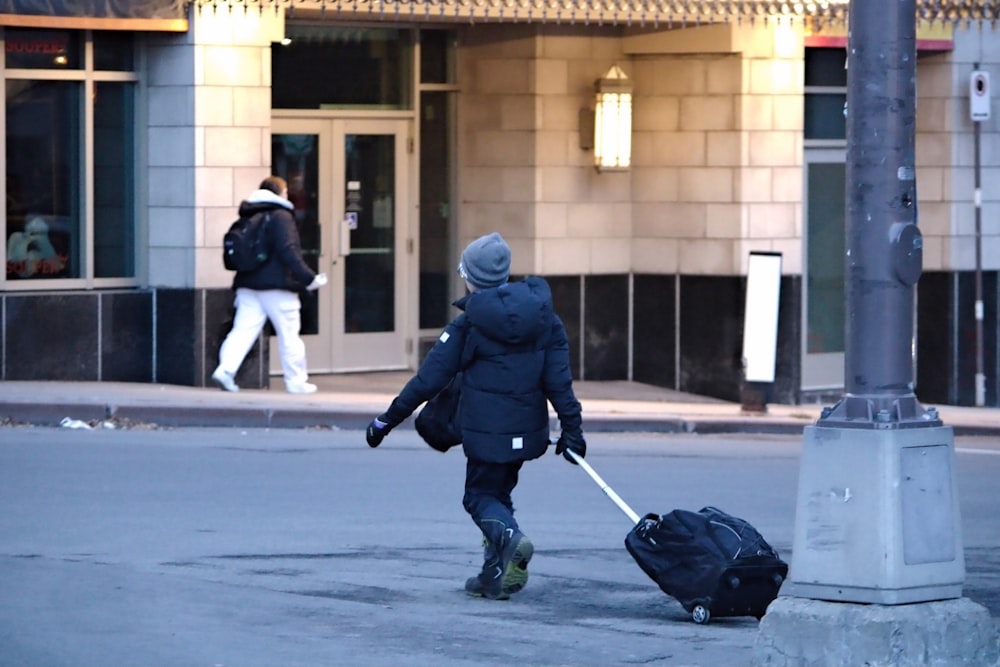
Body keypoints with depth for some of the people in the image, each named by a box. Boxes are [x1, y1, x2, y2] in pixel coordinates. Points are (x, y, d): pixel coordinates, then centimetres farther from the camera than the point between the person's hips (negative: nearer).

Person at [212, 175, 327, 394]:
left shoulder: (248, 218, 14)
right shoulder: (280, 216, -8)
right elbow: (288, 252, -17)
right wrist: (308, 278, -15)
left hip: (247, 284, 6)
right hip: (276, 286, -6)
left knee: (243, 329, -1)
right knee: (289, 333, 4)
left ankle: (226, 368, -21)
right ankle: (296, 381, 10)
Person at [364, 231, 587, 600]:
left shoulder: (468, 325, -11)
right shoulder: (543, 315, 2)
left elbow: (427, 382, -8)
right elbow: (558, 377, 0)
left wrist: (386, 421, 0)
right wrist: (571, 427, 4)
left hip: (487, 434, -5)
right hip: (530, 431, 5)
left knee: (481, 496, 9)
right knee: (498, 491, 21)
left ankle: (510, 538, -24)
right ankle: (496, 575, 14)